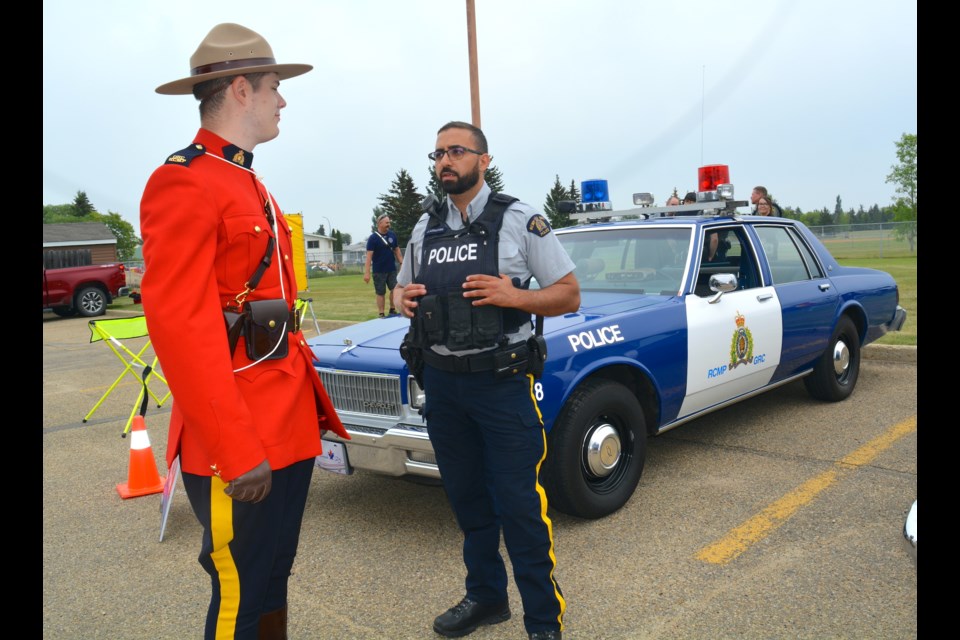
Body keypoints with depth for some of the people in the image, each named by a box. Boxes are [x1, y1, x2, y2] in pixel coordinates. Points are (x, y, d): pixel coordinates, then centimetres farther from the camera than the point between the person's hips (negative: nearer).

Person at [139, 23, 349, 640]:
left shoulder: (252, 187, 15)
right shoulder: (183, 182, -14)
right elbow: (179, 327, -22)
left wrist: (310, 400, 17)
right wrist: (237, 452, -23)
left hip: (289, 427, 9)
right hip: (240, 444, -9)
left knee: (274, 577, 21)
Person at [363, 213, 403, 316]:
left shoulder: (392, 235, 5)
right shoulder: (373, 238, -9)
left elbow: (397, 251, 14)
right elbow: (369, 256, -13)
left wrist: (402, 264, 8)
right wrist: (367, 272, -18)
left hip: (392, 269, 4)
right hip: (379, 271, -4)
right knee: (380, 293, 4)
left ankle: (392, 310, 19)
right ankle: (381, 314, 13)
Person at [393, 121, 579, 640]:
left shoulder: (520, 220, -4)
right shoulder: (425, 227, 10)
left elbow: (569, 295, -4)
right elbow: (402, 289, 20)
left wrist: (514, 296, -22)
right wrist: (403, 299, -4)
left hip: (501, 382, -5)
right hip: (441, 380, 5)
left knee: (519, 506, -2)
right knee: (467, 500, 15)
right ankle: (485, 597, 34)